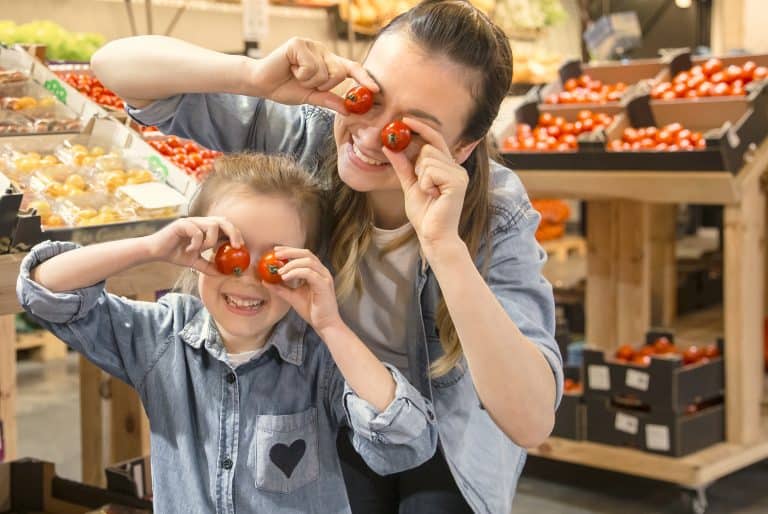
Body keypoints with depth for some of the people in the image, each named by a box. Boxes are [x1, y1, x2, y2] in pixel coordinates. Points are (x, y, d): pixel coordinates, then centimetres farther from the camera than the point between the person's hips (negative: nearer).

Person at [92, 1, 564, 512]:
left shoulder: (498, 217, -31)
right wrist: (253, 75, -44)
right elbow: (115, 63, -25)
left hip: (447, 437, -1)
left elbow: (532, 423, -41)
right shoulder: (305, 135, -27)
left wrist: (444, 244, -50)